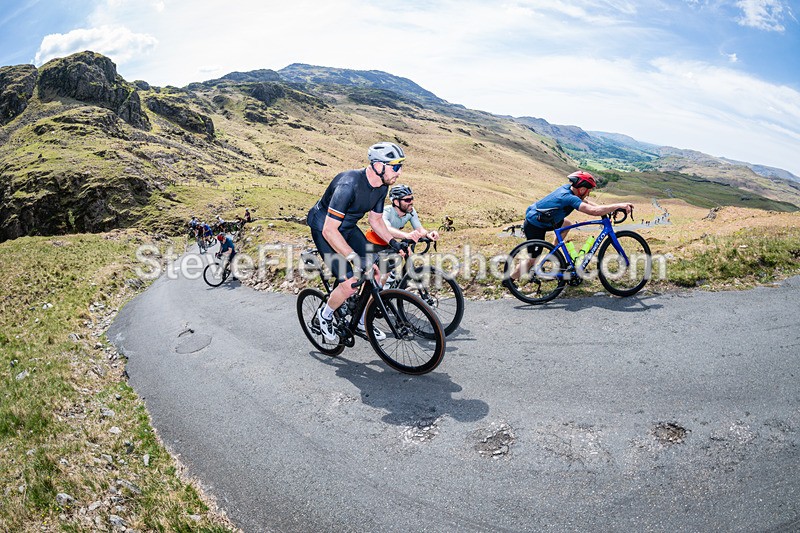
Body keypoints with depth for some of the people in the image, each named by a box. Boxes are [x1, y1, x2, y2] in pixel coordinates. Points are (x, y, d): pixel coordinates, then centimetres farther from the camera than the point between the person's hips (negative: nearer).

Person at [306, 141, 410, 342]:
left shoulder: (382, 186, -9)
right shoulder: (349, 184, -34)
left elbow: (375, 219, 7)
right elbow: (329, 231, -35)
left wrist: (394, 242, -7)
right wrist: (355, 258, -40)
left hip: (348, 227, 8)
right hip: (324, 228, -7)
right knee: (350, 284, -17)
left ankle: (362, 321, 19)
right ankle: (325, 315, 13)